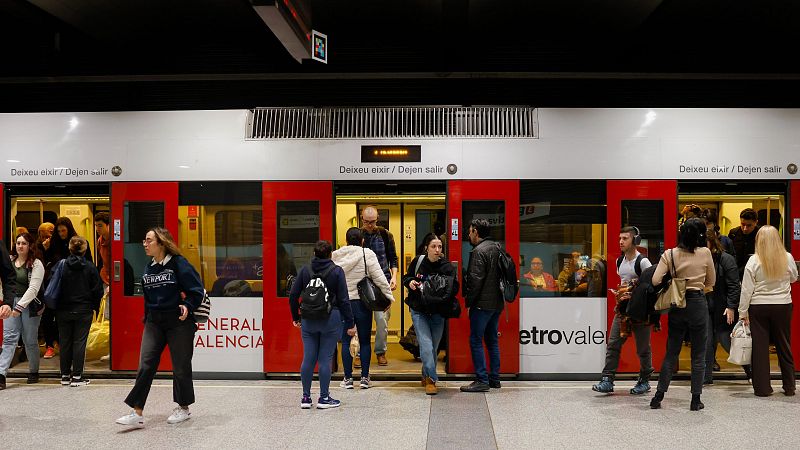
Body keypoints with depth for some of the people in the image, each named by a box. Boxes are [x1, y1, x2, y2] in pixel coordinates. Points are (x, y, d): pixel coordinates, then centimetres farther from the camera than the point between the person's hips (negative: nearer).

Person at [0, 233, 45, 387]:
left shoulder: (36, 264, -6)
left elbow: (33, 289, -13)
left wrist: (19, 307, -21)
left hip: (29, 305, -3)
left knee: (30, 340, 6)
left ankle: (33, 372, 21)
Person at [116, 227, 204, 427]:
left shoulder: (178, 263, -10)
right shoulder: (148, 268, 10)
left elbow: (197, 290, -10)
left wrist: (187, 305, -23)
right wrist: (147, 317, 15)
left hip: (178, 322, -6)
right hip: (154, 322, 6)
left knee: (181, 366, 6)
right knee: (145, 365, -2)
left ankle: (184, 408, 23)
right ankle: (137, 414, 1)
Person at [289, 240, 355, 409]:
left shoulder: (305, 270, 3)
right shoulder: (337, 271, -5)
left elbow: (293, 295, 4)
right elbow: (344, 300, -7)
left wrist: (296, 317, 16)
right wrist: (350, 324, -3)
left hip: (308, 320, 3)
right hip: (331, 319, -3)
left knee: (308, 358, 8)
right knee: (325, 359, 2)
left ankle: (306, 397, 15)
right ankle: (324, 398, 7)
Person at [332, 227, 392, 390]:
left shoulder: (336, 256, 2)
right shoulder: (367, 254, -7)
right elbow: (379, 277, -10)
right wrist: (388, 295, -4)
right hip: (362, 303, -2)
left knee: (345, 341, 9)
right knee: (365, 341, 8)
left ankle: (348, 378, 12)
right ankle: (365, 378, 11)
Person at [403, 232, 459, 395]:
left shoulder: (446, 266, -8)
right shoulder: (418, 261, -5)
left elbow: (454, 288, -15)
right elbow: (406, 278, 11)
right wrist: (410, 282, -12)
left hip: (438, 313, 1)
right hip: (419, 311, -1)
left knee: (434, 348, 12)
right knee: (426, 345, -13)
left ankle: (426, 377, 34)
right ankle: (431, 379, -1)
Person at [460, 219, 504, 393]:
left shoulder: (479, 251, -15)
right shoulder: (496, 248, 12)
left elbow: (475, 280, -19)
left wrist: (468, 301, -9)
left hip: (482, 304, -9)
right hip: (497, 303, 9)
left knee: (476, 341, -3)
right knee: (492, 340, 15)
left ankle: (482, 380, -3)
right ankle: (494, 378, 20)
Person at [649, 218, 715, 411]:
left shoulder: (669, 254, -5)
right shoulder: (705, 253, -5)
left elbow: (655, 280, -10)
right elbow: (711, 282, 7)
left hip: (677, 306, 2)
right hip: (698, 304, -2)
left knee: (671, 353, 11)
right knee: (698, 355, 8)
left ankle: (658, 396, 12)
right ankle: (696, 400, 10)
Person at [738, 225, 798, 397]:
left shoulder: (754, 260, -12)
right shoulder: (788, 258, -5)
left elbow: (747, 289, -10)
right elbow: (794, 278, 15)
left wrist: (743, 312, -3)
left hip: (758, 308, -2)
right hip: (783, 306, 2)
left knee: (760, 347, 5)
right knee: (784, 346, 14)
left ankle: (762, 387, 10)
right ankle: (789, 386, 23)